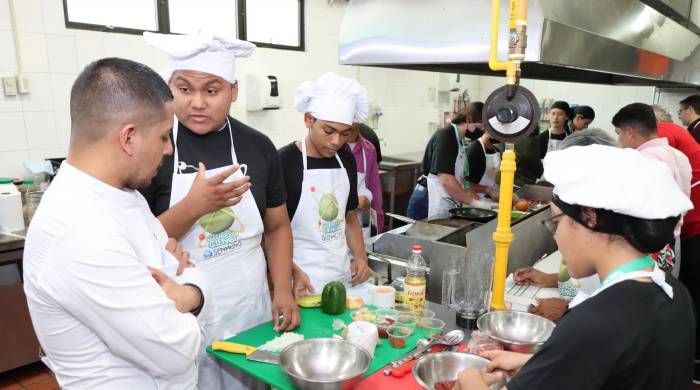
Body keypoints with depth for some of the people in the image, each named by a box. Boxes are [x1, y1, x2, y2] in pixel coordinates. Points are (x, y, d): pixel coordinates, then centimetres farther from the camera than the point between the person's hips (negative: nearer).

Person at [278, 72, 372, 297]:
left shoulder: (346, 160, 4)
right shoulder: (283, 162, -14)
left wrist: (360, 257, 0)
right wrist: (294, 272, -21)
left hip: (343, 275, 5)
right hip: (303, 280, -5)